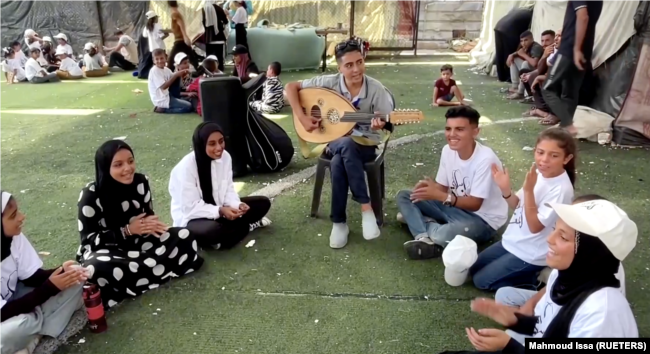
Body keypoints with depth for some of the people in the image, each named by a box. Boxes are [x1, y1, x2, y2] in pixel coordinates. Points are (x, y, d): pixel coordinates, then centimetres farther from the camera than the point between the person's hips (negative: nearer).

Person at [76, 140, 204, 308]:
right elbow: (88, 239, -15)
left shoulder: (141, 182, -9)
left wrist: (151, 224, -20)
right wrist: (127, 230, -26)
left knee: (184, 237, -18)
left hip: (137, 243, 5)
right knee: (98, 268, -40)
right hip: (105, 249, -4)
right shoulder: (91, 195, -19)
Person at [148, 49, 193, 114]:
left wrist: (182, 73, -15)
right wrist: (176, 75, -27)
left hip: (166, 96, 9)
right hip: (162, 100, -9)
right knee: (188, 107, -12)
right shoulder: (154, 71, -17)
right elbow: (163, 86, -26)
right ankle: (161, 109, -8)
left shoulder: (166, 69, 9)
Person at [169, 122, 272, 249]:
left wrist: (238, 205, -20)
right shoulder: (186, 167, -24)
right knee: (212, 231, -40)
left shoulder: (225, 156, -8)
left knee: (263, 203, -3)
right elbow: (190, 207, -23)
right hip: (192, 218, -6)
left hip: (220, 209, 7)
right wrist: (220, 211, -32)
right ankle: (246, 226, -9)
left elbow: (228, 189, 0)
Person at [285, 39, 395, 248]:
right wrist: (302, 117, -14)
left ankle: (339, 222, -19)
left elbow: (388, 123, -8)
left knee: (338, 163, -36)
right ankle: (366, 207, -25)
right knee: (346, 146, -37)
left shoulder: (376, 90, -12)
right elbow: (291, 87, -3)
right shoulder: (330, 82, -8)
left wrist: (381, 125, -33)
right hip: (334, 142, 2)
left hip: (365, 145, -1)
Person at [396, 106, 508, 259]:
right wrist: (428, 187, -23)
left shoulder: (485, 159, -26)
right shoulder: (447, 150, -6)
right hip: (456, 207, 7)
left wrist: (440, 196, -35)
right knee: (403, 196, -3)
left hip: (483, 219, -7)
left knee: (448, 233, -41)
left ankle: (425, 223, -8)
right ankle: (424, 238, -22)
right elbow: (442, 187, 1)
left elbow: (475, 204, -23)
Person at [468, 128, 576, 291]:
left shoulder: (561, 189, -27)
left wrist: (528, 189, -33)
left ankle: (535, 280, 5)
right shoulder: (538, 173, -5)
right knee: (473, 269, 17)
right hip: (512, 241, 8)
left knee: (480, 280, -1)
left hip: (530, 254, -8)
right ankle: (526, 274, 19)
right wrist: (505, 189, -14)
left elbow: (535, 226, -26)